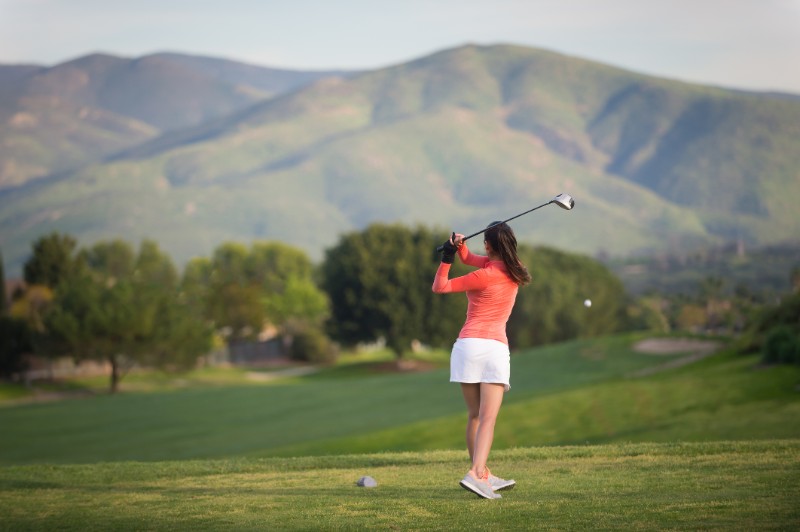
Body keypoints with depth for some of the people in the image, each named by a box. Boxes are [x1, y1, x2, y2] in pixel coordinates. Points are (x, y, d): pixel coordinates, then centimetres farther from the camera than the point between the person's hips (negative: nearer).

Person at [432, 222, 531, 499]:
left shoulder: (485, 276, -8)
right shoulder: (513, 268, 6)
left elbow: (439, 287, -1)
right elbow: (469, 259, 14)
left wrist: (447, 257, 2)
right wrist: (460, 246, -4)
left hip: (468, 344, -1)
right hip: (495, 347, 1)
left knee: (474, 415, 13)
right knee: (488, 419, -8)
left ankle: (483, 475, 19)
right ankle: (476, 474, -26)